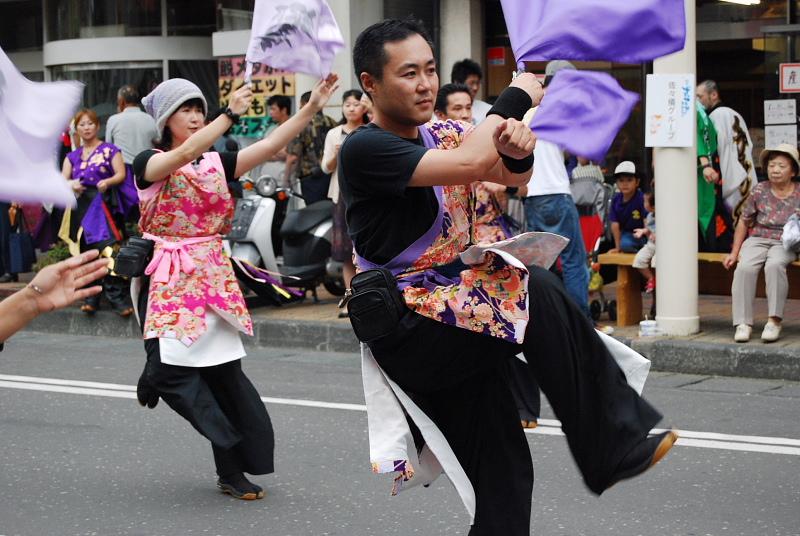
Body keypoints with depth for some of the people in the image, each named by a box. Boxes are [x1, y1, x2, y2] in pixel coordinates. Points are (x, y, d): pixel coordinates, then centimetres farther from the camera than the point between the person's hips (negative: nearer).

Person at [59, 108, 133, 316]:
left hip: (104, 206, -4)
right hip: (81, 207, 4)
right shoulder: (72, 156, 17)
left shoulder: (110, 150, 6)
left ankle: (118, 298, -14)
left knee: (109, 250, -15)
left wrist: (108, 182, -23)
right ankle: (90, 297, 9)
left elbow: (121, 174, -3)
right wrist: (71, 184, -13)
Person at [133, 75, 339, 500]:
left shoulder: (216, 163, 9)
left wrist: (312, 107, -11)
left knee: (223, 372, 1)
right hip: (168, 280, -4)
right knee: (173, 368, -21)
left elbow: (270, 145, -1)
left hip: (212, 277, 4)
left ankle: (231, 470, 9)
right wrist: (230, 114, -34)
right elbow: (184, 154, -24)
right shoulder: (148, 163, -3)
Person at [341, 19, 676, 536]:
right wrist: (515, 99, -9)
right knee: (536, 293, -25)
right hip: (408, 328, -7)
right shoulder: (364, 149, -12)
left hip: (457, 307, 7)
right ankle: (616, 444, -16)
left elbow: (513, 176, 9)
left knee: (503, 474, -1)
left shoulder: (441, 134, 12)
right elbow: (469, 164, -24)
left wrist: (518, 149, -16)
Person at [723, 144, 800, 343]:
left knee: (774, 265, -36)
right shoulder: (759, 191, 5)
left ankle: (774, 321, -29)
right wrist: (734, 253, 8)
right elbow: (744, 223, 12)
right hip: (757, 239, 2)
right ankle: (743, 323, -28)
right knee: (744, 267, -30)